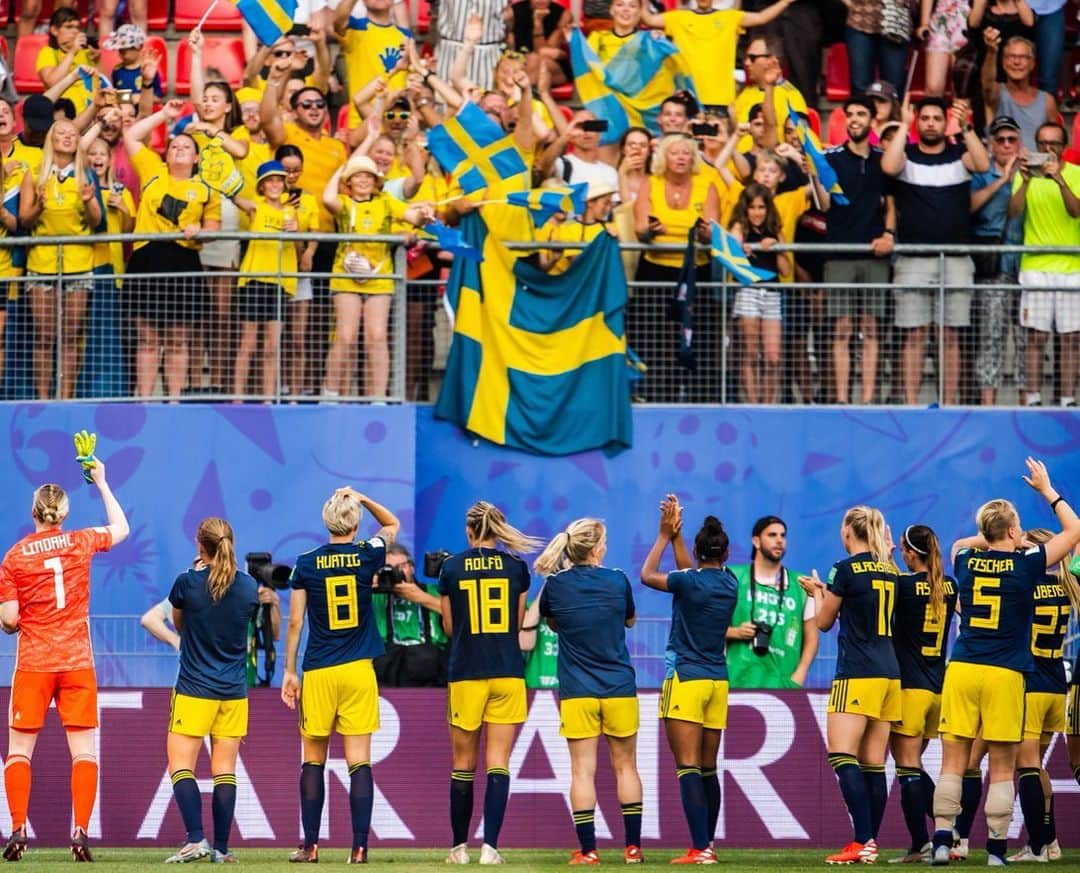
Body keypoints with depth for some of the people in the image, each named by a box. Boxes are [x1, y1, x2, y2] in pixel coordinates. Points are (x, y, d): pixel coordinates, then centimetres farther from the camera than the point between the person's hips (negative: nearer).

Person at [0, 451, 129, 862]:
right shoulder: (80, 543, 1)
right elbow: (120, 528, 22)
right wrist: (102, 483, 30)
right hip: (77, 662, 1)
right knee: (83, 750, 2)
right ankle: (81, 831, -8)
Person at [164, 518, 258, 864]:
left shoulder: (187, 583, -11)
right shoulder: (249, 587, -1)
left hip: (194, 690, -4)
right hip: (233, 692, 4)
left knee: (181, 767, 0)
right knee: (224, 770, 6)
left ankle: (196, 839, -15)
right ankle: (221, 848, 4)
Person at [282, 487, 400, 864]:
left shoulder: (307, 563, -1)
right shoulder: (366, 556, 0)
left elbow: (295, 622, 0)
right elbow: (392, 524, 22)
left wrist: (289, 671, 8)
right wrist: (361, 498, 12)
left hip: (317, 674, 0)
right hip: (358, 670, 0)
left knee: (313, 762, 10)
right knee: (359, 762, -1)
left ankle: (310, 845, 10)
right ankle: (359, 847, -7)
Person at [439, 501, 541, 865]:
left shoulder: (451, 568, 0)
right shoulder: (516, 567, 2)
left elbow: (449, 626, 7)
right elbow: (518, 624, 11)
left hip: (466, 674, 0)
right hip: (508, 672, 0)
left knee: (463, 764, 10)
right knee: (498, 764, -1)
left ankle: (460, 846, 15)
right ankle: (490, 846, -10)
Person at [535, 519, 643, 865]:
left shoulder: (555, 585, -4)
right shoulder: (617, 581, -5)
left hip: (577, 693, 0)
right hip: (619, 690, 0)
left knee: (582, 771, 1)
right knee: (625, 767, 11)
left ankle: (588, 850, -3)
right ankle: (633, 847, 10)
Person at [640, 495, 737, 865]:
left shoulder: (690, 583, -13)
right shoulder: (729, 583, 4)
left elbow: (647, 575, 4)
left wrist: (665, 536, 12)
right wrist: (675, 536, 26)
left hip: (685, 679, -6)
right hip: (717, 681, 6)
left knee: (689, 769, -9)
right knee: (708, 770, 14)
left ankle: (700, 848, -17)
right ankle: (707, 844, 18)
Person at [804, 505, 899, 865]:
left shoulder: (846, 569, -8)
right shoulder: (890, 571, 12)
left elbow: (824, 621, 3)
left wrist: (817, 591, 21)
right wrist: (828, 592, 30)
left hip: (857, 675, -7)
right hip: (889, 675, 7)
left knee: (842, 757, -11)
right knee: (873, 765, 6)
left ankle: (863, 842, -22)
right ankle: (871, 844, 4)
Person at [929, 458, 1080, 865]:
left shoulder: (966, 562, 6)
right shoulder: (1025, 565, -4)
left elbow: (959, 544, 34)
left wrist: (989, 540, 26)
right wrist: (1047, 490, 18)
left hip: (961, 669, 3)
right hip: (1004, 675, -3)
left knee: (953, 762, 2)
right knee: (1002, 768, 2)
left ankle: (942, 840, -5)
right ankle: (996, 848, 0)